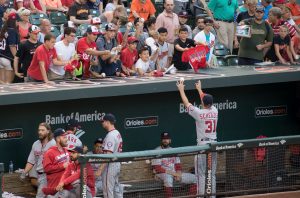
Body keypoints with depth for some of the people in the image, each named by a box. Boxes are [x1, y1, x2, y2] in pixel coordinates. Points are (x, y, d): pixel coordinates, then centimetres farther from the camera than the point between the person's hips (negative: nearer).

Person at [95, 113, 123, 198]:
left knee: (108, 191, -6)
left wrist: (100, 169, -25)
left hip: (110, 165, -10)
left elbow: (109, 155, -24)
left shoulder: (110, 135, -18)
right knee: (116, 189, 14)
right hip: (117, 165, 10)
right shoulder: (118, 134, 12)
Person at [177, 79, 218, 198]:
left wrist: (181, 89, 14)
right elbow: (208, 100, 23)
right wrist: (199, 89, 39)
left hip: (202, 145, -5)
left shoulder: (199, 113, -12)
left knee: (201, 174, -2)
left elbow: (186, 103, 1)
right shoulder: (215, 111, 3)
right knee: (212, 173, 10)